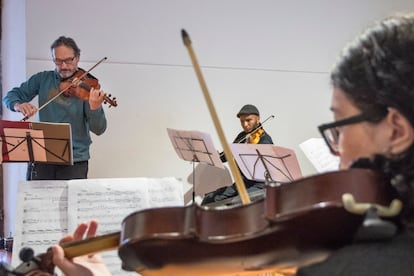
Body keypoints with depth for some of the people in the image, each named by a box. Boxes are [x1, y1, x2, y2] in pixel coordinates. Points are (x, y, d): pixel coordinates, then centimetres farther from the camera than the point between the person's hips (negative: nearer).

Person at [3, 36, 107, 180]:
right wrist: (18, 105, -15)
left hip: (75, 160, -2)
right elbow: (11, 96, 9)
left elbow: (98, 129, -10)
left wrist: (95, 108, -32)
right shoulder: (42, 79, 6)